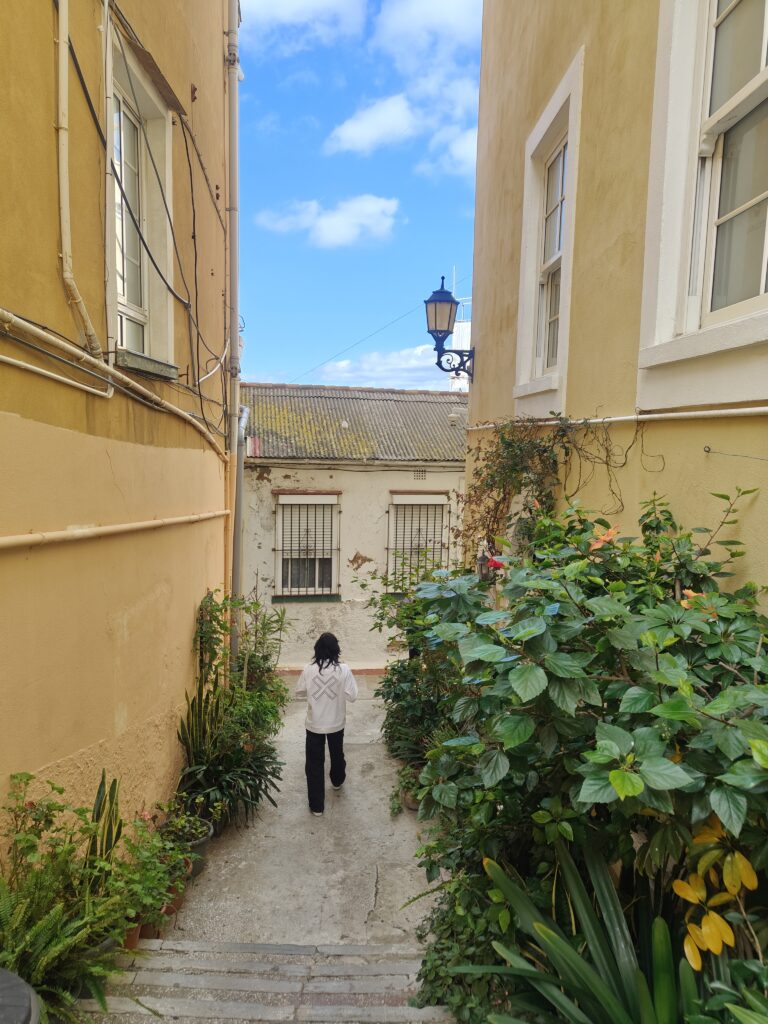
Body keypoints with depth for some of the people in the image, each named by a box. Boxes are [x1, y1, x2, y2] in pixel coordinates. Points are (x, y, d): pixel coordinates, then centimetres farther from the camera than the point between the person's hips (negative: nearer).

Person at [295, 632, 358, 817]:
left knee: (314, 763, 11)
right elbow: (352, 696, -12)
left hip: (314, 724, -1)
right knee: (337, 754, 27)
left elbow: (299, 693, -1)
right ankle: (337, 781, 52)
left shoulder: (309, 669, -13)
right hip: (336, 723, 1)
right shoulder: (343, 670, -16)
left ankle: (316, 805, 16)